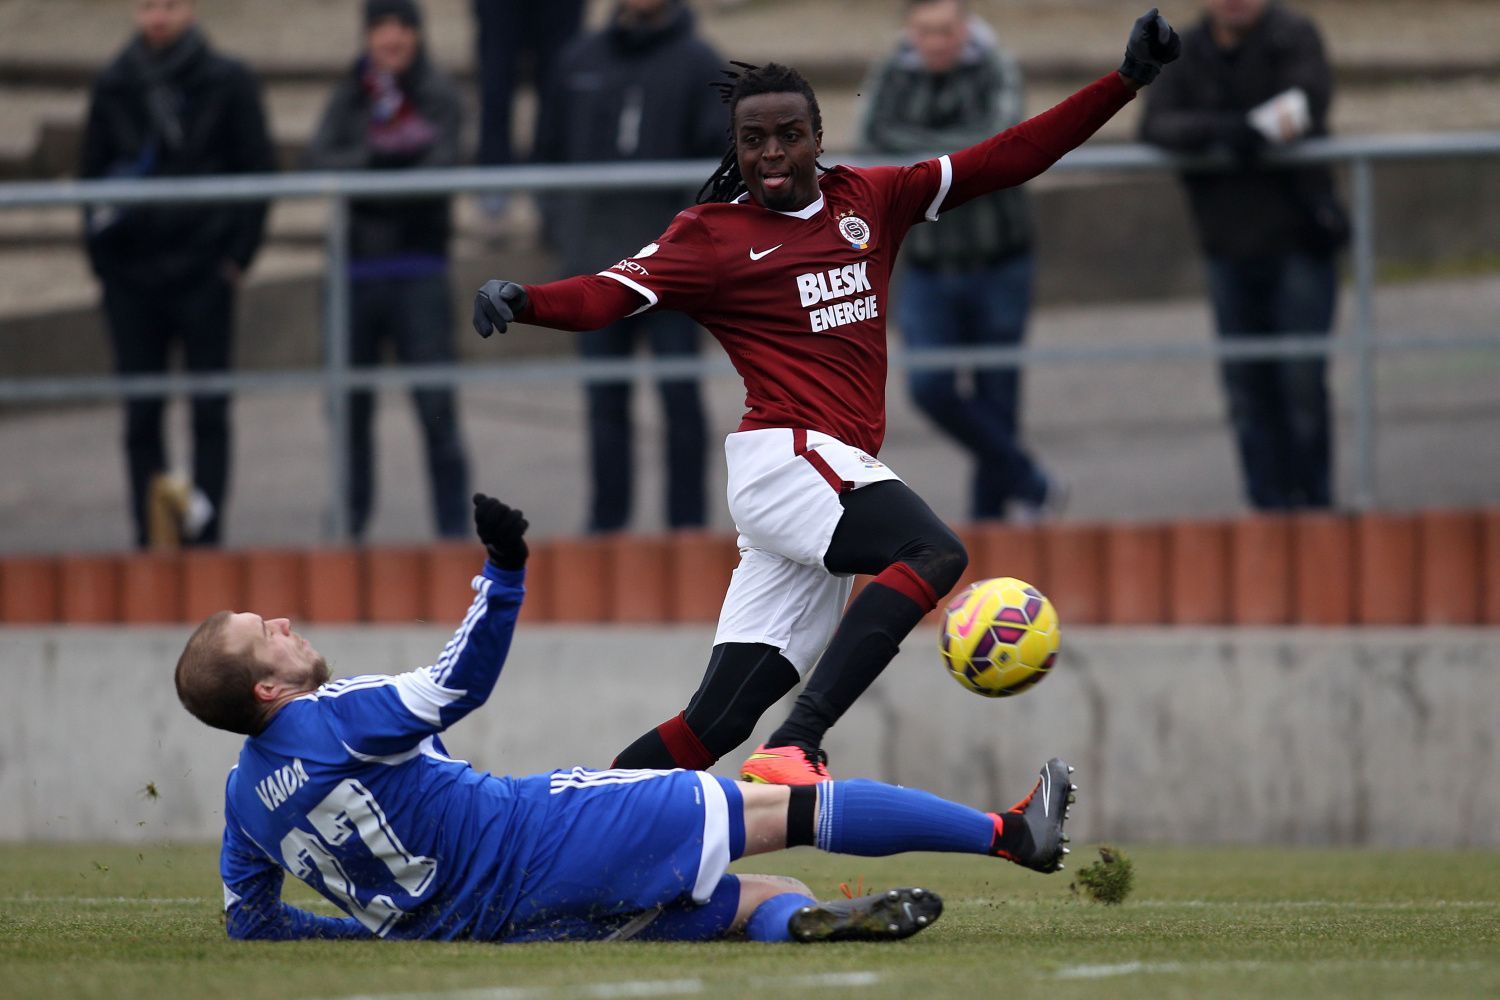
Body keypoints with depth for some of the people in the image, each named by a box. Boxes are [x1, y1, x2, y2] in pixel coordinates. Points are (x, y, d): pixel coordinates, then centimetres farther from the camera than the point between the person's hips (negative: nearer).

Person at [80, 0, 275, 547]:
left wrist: (237, 255, -4)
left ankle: (205, 533, 2)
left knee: (209, 413, -1)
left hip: (205, 275, -2)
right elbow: (90, 173, 11)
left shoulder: (229, 84, 1)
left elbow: (258, 172, 3)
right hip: (132, 276, 2)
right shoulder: (113, 87, 7)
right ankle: (150, 538, 4)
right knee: (140, 415, 1)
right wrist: (103, 256, 0)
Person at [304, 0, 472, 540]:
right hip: (355, 268, 3)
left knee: (436, 404, -7)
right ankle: (350, 520, 18)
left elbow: (440, 168, -11)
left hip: (418, 269, -3)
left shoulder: (439, 97, 2)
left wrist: (361, 173, -14)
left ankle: (453, 525, -2)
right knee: (349, 404, 7)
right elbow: (319, 161, -5)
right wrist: (383, 156, -18)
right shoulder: (349, 97, 10)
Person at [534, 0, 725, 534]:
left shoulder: (698, 64, 0)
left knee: (680, 394, -3)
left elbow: (722, 155, -6)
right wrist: (561, 224, 7)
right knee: (605, 401, 6)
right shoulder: (579, 61, 10)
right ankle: (607, 521, 11)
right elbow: (551, 149, 15)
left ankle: (687, 520, 2)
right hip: (598, 265, 3)